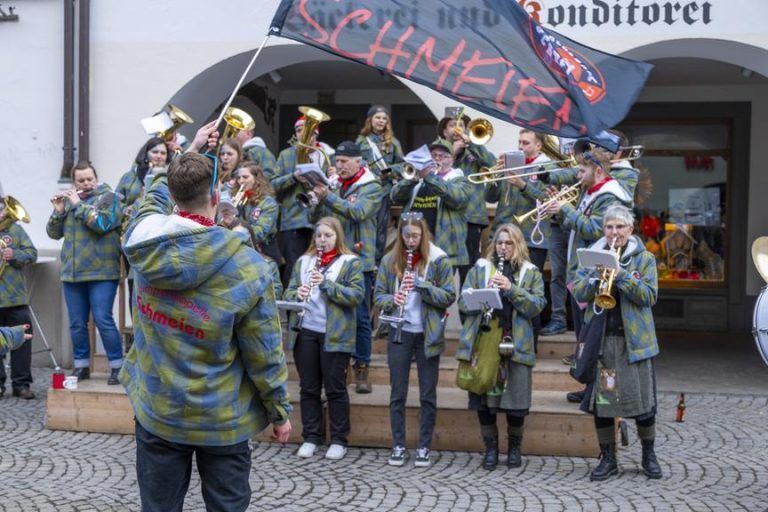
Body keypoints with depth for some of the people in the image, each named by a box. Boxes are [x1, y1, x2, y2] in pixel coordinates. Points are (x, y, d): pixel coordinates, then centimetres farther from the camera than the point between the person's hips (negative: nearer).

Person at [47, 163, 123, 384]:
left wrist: (78, 205, -11)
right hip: (72, 274, 5)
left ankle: (117, 366, 0)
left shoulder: (109, 197, 0)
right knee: (76, 324, 8)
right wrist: (58, 211, -4)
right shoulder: (68, 200, 15)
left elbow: (102, 223, -17)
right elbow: (54, 233, 12)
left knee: (103, 320, -9)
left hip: (101, 272, -5)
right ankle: (81, 366, 18)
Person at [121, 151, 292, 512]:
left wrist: (186, 159, 23)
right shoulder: (247, 268, -23)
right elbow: (265, 355, -14)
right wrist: (280, 413, 0)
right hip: (222, 418, -3)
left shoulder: (143, 240, -15)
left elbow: (155, 195, 12)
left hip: (156, 411, 3)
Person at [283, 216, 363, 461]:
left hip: (335, 335, -4)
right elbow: (288, 293, 12)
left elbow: (356, 295, -10)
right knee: (308, 388, 9)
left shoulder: (350, 262, 1)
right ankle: (310, 437, 19)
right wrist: (297, 294, -12)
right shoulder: (303, 261, 14)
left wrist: (326, 283, -19)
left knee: (335, 389, 3)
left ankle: (339, 440, 13)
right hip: (305, 333, 4)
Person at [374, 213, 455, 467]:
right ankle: (398, 446, 16)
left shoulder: (439, 260, -3)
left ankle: (424, 447, 16)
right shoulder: (390, 260, 4)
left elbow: (449, 297, -7)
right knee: (397, 394, 6)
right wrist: (392, 300, -17)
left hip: (428, 335, -1)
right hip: (399, 334, 2)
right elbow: (379, 296, 5)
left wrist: (421, 284, -20)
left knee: (428, 395, 5)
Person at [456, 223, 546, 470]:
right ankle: (491, 447, 20)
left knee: (516, 402, 1)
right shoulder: (479, 268, 11)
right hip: (483, 341, 1)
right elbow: (463, 303, 4)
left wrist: (511, 288, -17)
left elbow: (537, 306, -4)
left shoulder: (531, 273, 8)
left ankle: (514, 446, 24)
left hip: (517, 344, -1)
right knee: (484, 398, 3)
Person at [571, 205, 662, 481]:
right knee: (601, 397, 4)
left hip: (634, 340, -1)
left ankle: (649, 455, 23)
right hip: (600, 339, 2)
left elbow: (649, 295, -10)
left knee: (643, 398, 4)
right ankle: (608, 458, 16)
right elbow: (578, 293, -2)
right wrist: (597, 277, -18)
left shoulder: (644, 259, 3)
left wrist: (621, 276, -20)